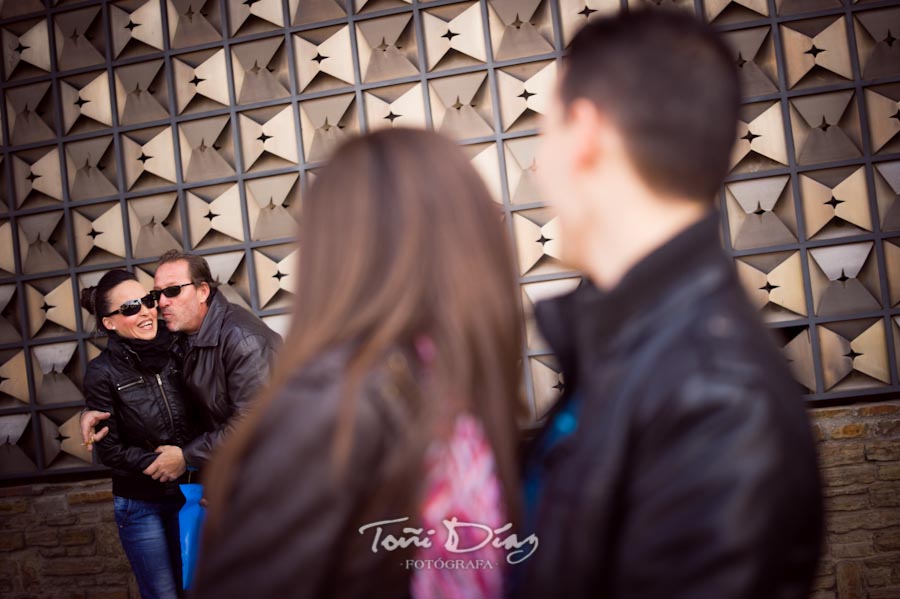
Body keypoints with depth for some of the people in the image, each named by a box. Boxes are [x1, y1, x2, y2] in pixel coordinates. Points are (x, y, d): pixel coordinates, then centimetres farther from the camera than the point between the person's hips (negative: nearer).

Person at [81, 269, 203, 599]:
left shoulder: (174, 351, -4)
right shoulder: (103, 373, -13)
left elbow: (199, 419, 4)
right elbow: (110, 451, -11)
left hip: (188, 494, 3)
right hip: (141, 505, -3)